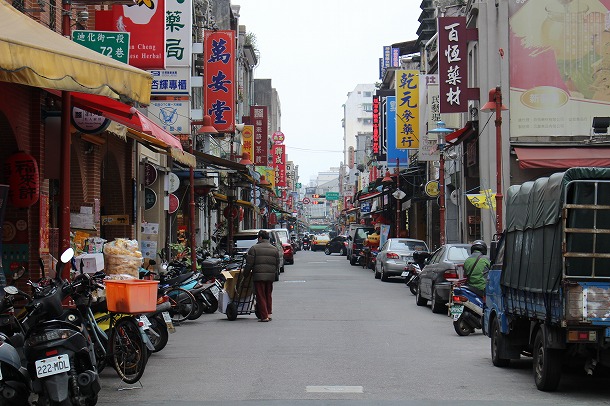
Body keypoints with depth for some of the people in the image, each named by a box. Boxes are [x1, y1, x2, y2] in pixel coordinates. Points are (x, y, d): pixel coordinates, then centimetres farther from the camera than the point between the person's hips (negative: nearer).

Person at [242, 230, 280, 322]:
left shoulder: (254, 248, -3)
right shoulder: (275, 249, 12)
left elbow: (249, 264, -4)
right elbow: (277, 264, 15)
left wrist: (245, 275, 6)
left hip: (259, 276, -5)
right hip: (270, 276, 5)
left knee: (261, 296, -2)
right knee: (268, 295, 18)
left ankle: (264, 316, -7)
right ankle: (268, 314, 19)